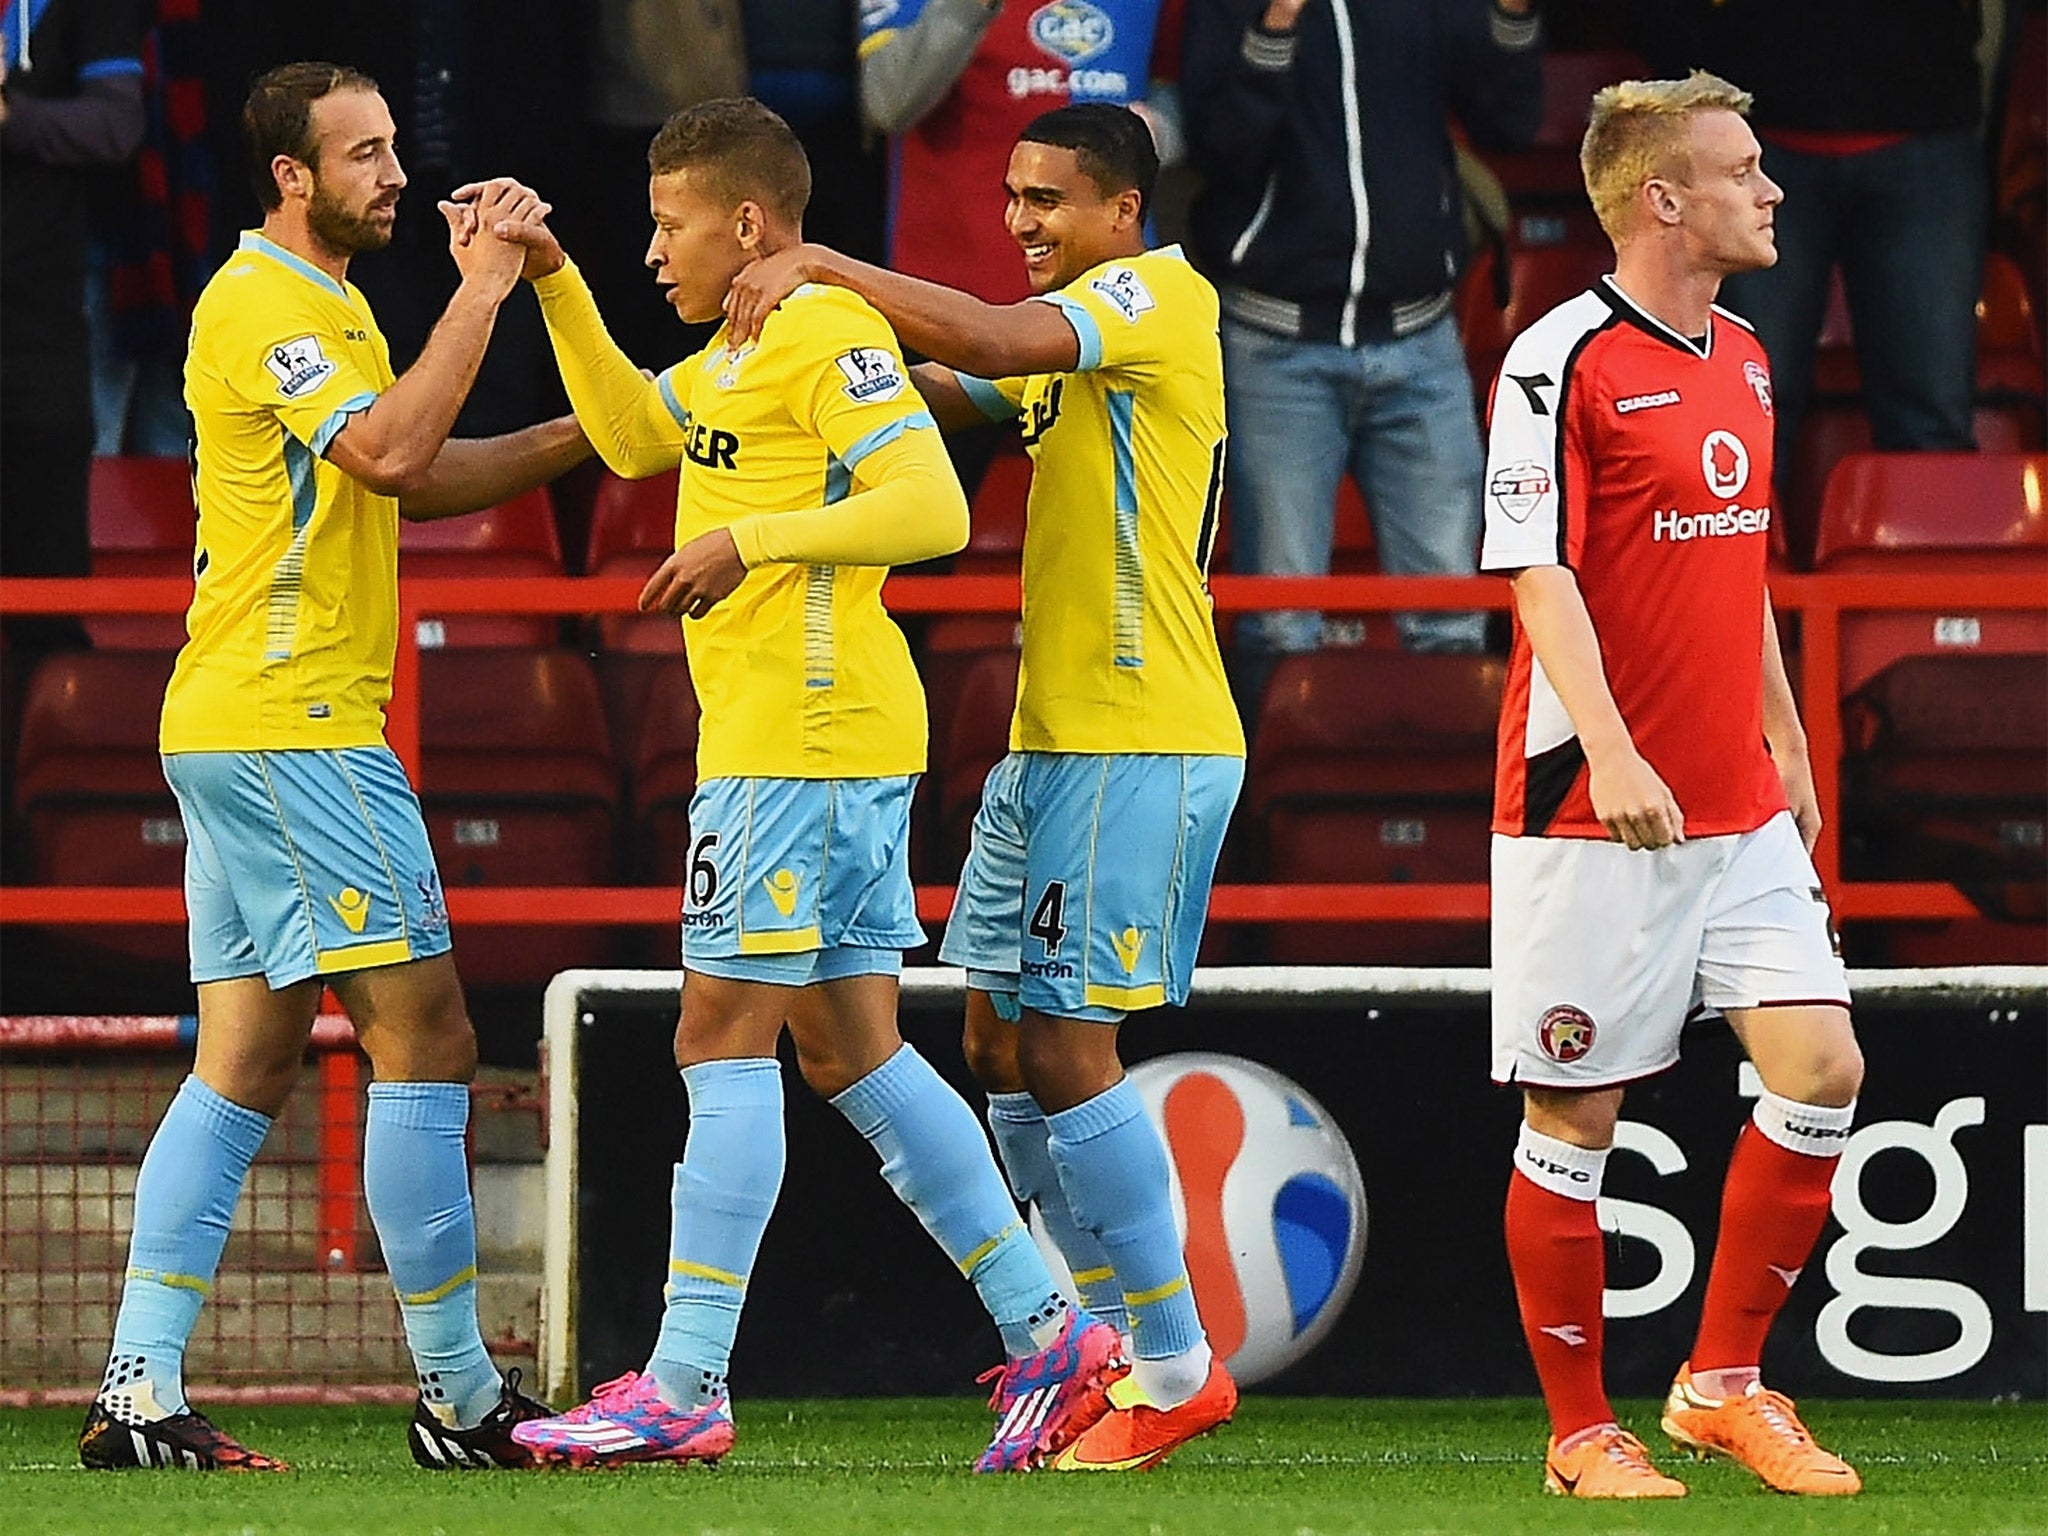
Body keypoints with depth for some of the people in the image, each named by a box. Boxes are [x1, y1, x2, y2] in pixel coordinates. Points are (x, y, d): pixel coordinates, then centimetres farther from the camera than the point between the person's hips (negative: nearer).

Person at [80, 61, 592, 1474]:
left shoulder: (314, 302, 21)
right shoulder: (266, 305, -12)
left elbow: (422, 479, 23)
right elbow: (392, 452, -24)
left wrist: (576, 437, 11)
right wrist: (481, 290, -19)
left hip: (239, 726, 10)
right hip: (295, 729, -10)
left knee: (246, 1065, 7)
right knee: (425, 1043, -7)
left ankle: (141, 1394, 2)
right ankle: (461, 1398, -4)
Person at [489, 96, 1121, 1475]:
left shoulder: (829, 335, -11)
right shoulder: (743, 351, 19)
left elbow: (933, 509, -20)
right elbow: (634, 436, 30)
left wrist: (747, 542, -21)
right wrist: (555, 284, 22)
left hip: (802, 735, -10)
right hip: (823, 739, 10)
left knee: (723, 1039, -9)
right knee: (850, 1051, 10)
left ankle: (685, 1388, -9)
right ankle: (1046, 1327, 10)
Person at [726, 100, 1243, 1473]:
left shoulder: (1162, 296, -11)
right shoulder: (1076, 330, 19)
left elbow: (1001, 342, -26)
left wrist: (827, 268, -24)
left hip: (1141, 744, -10)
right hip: (1051, 738, 10)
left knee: (1067, 1046, -11)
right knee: (1002, 1041, 10)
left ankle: (1179, 1371, -3)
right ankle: (1118, 1344, 17)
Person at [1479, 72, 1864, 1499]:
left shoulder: (1744, 358, 13)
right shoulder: (1564, 361, -11)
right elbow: (1539, 575, -16)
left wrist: (1787, 743, 24)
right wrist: (1611, 749, -27)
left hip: (1741, 807, 7)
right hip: (1593, 815, -7)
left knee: (1823, 1069, -3)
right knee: (1576, 1116, 0)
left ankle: (1724, 1383, 10)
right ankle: (1585, 1435, 10)